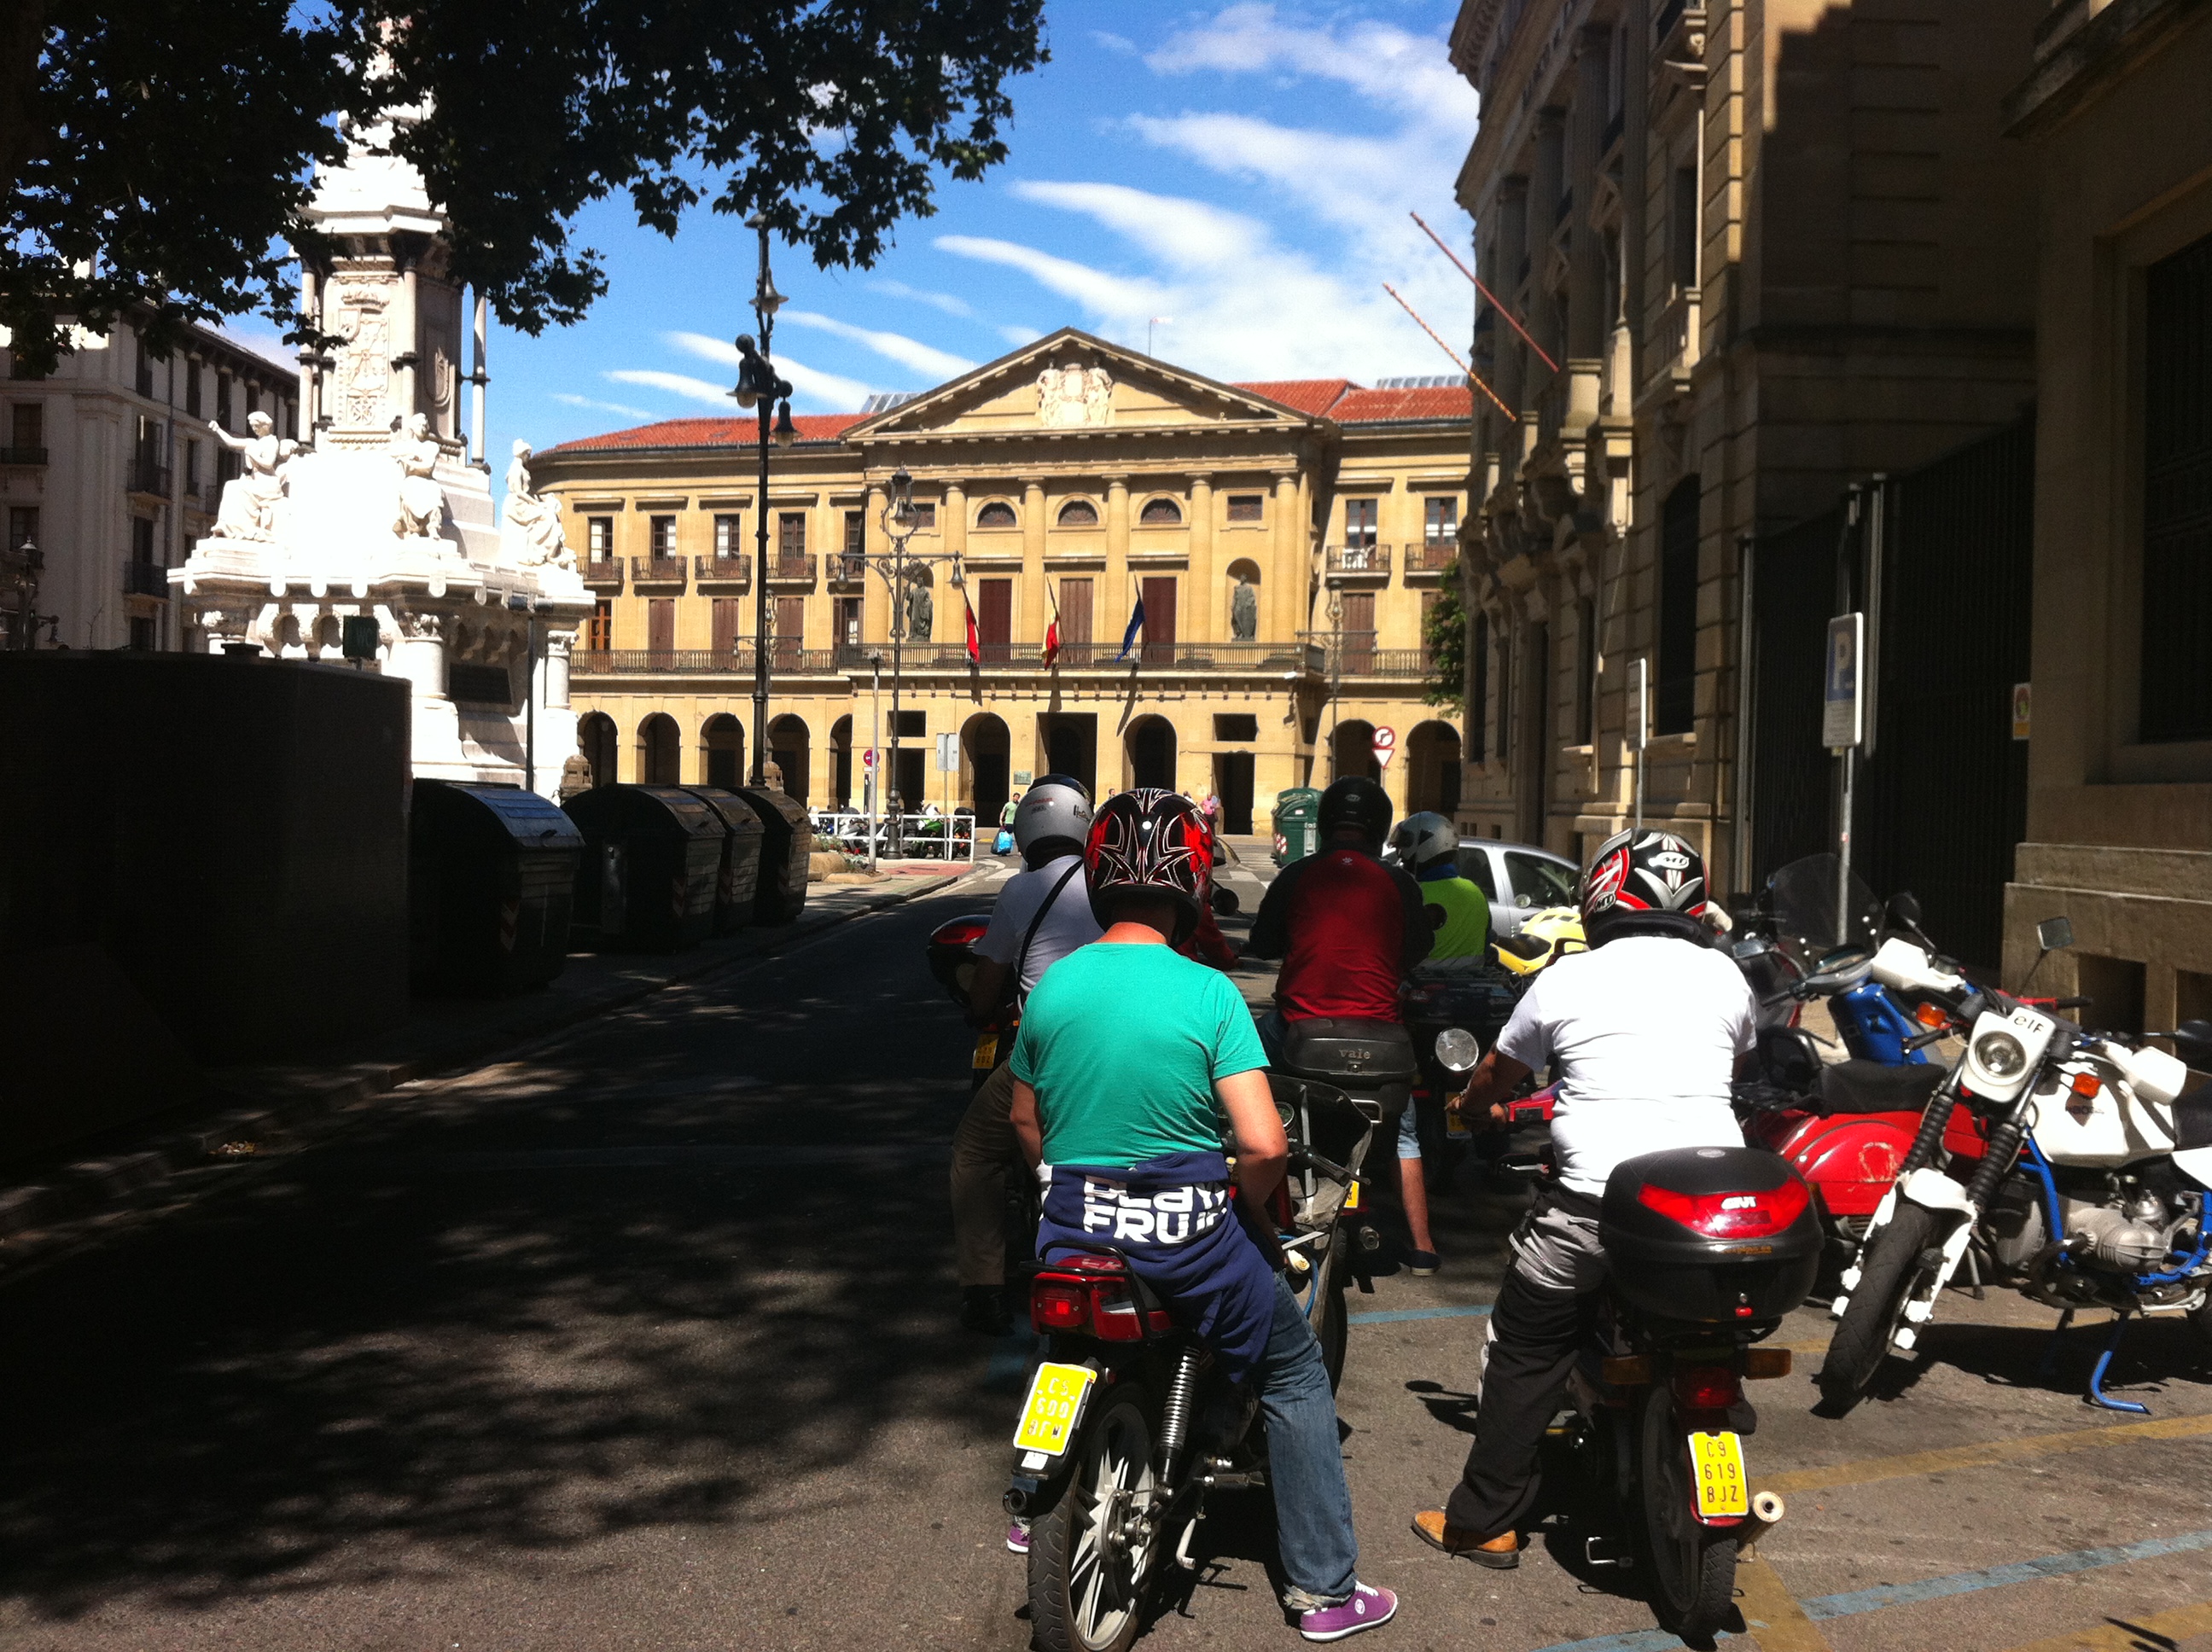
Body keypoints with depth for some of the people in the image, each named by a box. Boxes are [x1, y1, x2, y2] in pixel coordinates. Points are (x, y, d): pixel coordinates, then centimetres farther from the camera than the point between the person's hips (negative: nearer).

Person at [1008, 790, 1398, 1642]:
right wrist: (1252, 1208, 0)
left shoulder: (1051, 986, -1)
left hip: (1073, 1222, 5)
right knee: (1295, 1375, 14)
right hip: (1186, 1237, -4)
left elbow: (1025, 1121, 10)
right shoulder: (1208, 994, -14)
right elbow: (1264, 1145, -19)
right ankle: (1324, 1586, 16)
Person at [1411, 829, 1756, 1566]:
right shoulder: (1724, 975, 9)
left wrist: (1474, 1105, 40)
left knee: (1524, 1351, 11)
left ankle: (1483, 1521, 16)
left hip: (1597, 1203, -3)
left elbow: (1498, 1072, 17)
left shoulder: (1567, 980, 2)